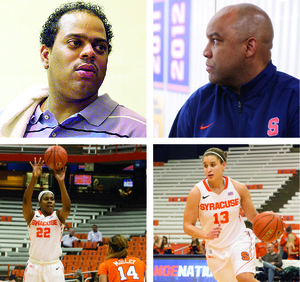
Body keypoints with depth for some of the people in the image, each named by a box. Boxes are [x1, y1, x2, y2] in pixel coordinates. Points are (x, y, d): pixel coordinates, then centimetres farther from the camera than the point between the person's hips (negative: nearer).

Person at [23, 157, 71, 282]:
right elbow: (26, 201, -15)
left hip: (54, 267, 0)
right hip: (34, 266, 0)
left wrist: (61, 182, -30)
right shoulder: (32, 216, 3)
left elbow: (67, 207, -18)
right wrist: (34, 178, -29)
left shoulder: (58, 216, 3)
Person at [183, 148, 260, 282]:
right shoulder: (197, 192, -14)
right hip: (216, 249, 2)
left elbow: (253, 216, 3)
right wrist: (207, 234, -30)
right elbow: (187, 226, -11)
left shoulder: (238, 188, -10)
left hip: (239, 241, -1)